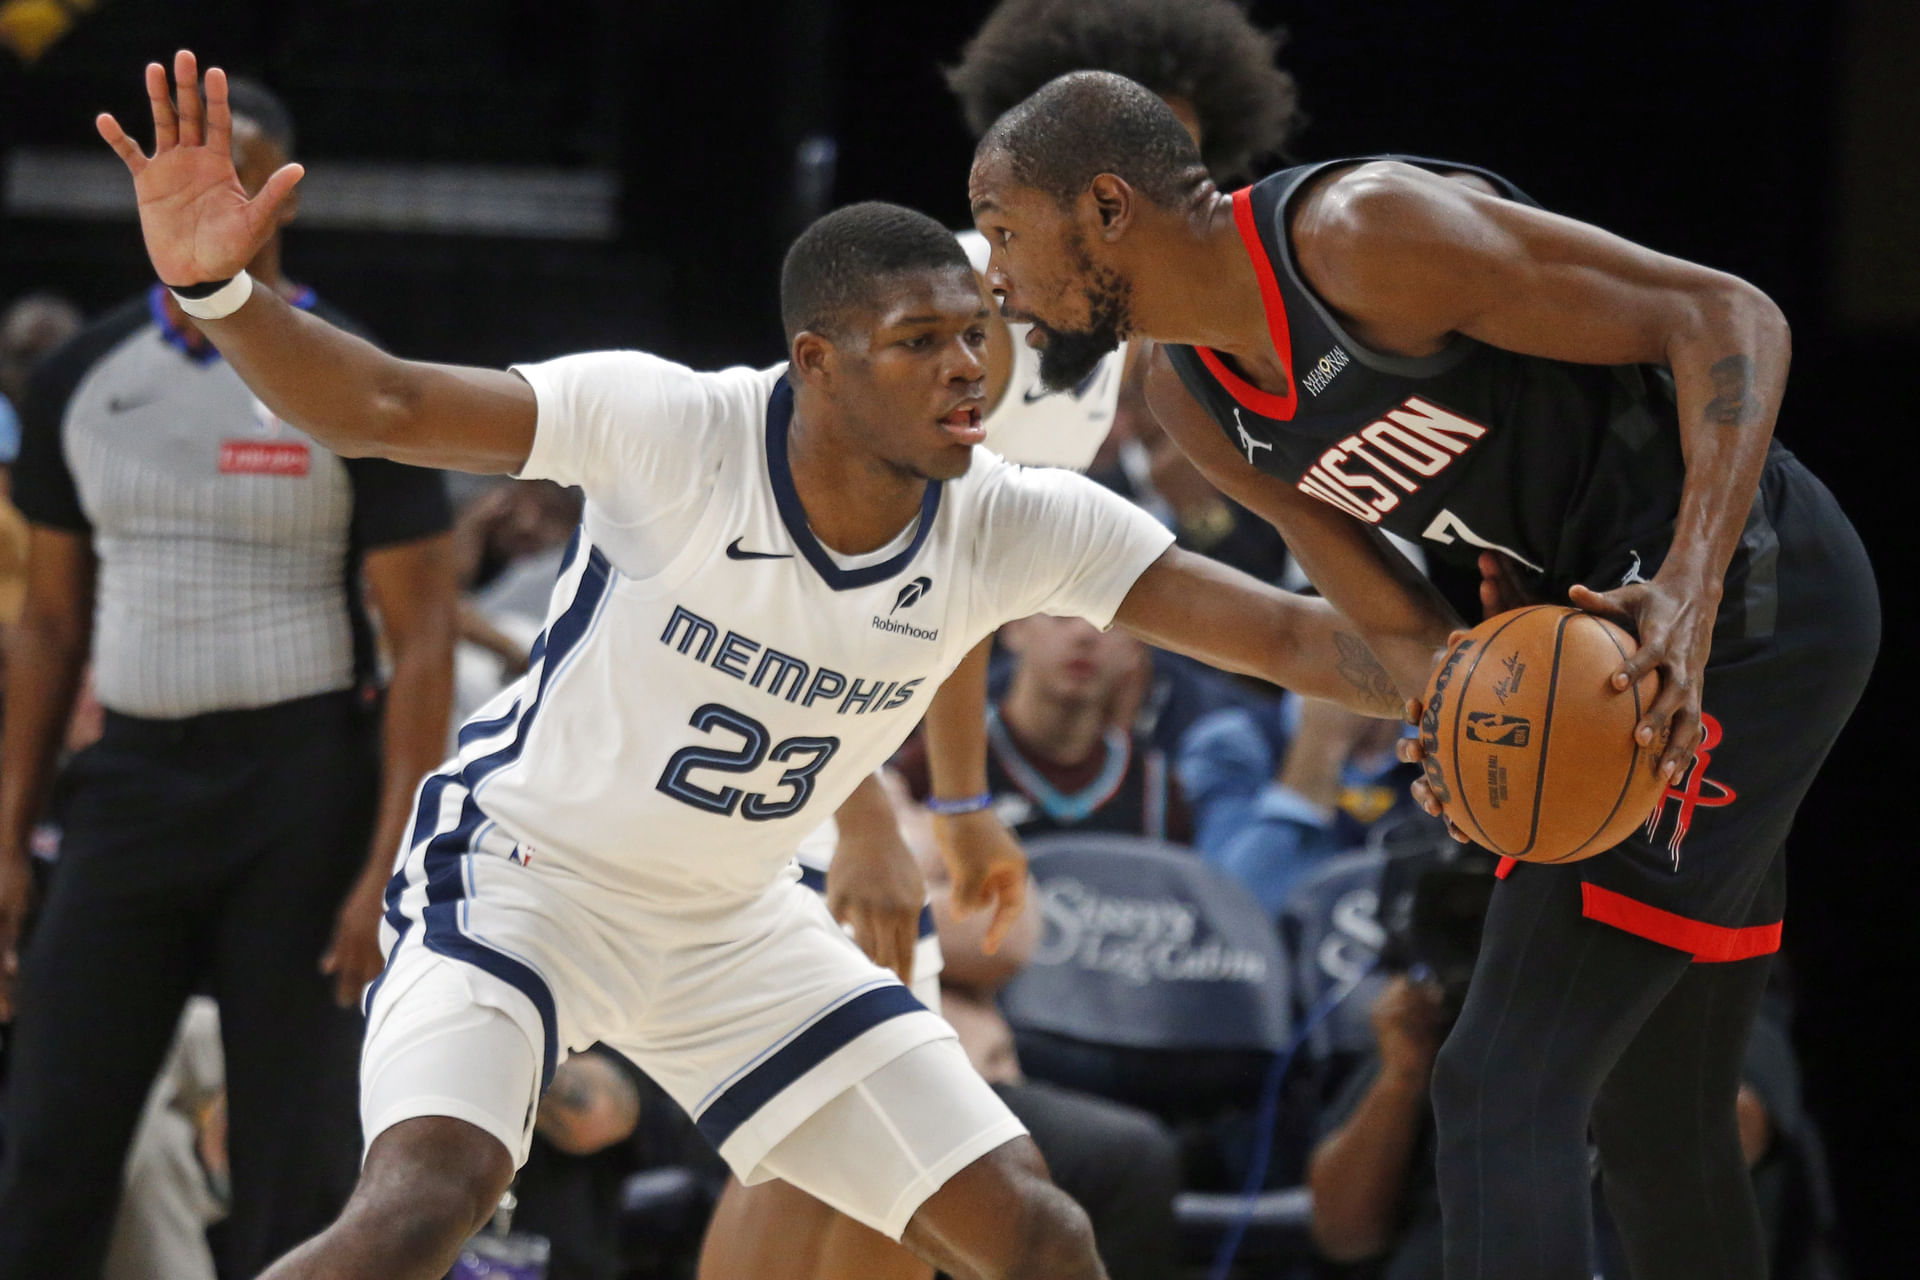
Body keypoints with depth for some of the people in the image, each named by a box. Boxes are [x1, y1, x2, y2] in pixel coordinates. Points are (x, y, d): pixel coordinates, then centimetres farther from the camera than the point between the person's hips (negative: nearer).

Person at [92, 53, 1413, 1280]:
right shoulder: (672, 427, -25)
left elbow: (1284, 635, -11)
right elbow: (379, 405, -29)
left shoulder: (1016, 528, -13)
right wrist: (218, 288, -46)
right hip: (522, 869, -6)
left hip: (735, 921, 6)